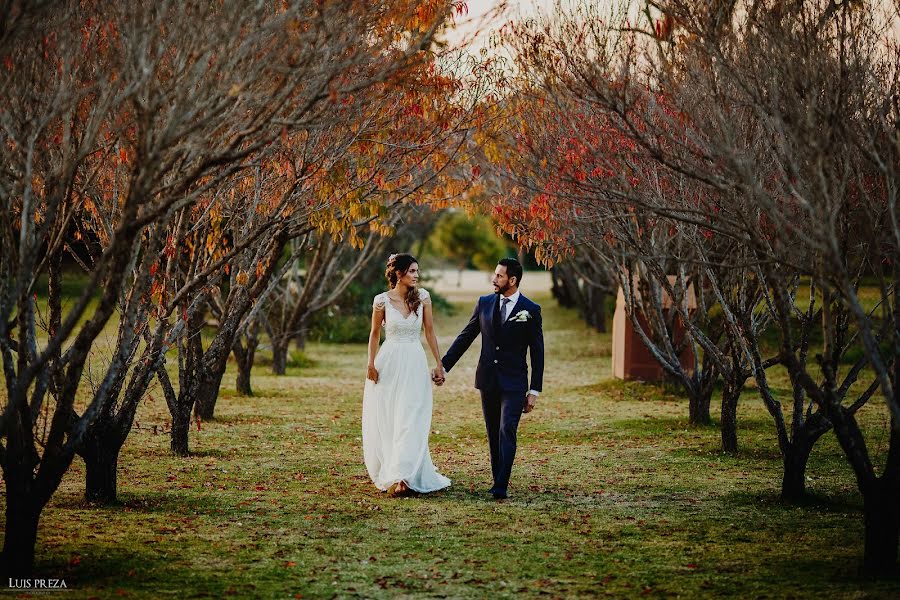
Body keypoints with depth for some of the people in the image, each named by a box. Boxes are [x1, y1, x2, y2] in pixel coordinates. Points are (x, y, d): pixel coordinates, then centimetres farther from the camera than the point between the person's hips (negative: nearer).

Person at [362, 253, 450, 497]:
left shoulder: (422, 297, 0)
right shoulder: (382, 300, -3)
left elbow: (430, 332, 5)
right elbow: (374, 333, 7)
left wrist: (439, 364, 4)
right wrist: (371, 364, 1)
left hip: (415, 366, 0)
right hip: (388, 364, 0)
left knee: (410, 422, -9)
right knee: (384, 422, 5)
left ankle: (401, 476, -14)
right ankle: (386, 473, 20)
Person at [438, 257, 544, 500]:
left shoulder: (530, 310, -4)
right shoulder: (484, 303, 6)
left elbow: (537, 352, -1)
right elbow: (465, 337, 10)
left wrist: (534, 390, -3)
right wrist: (444, 365, 4)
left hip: (514, 383, -4)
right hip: (487, 380, 4)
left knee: (507, 432, -13)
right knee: (493, 433, 8)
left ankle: (501, 487, -16)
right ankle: (497, 480, 15)